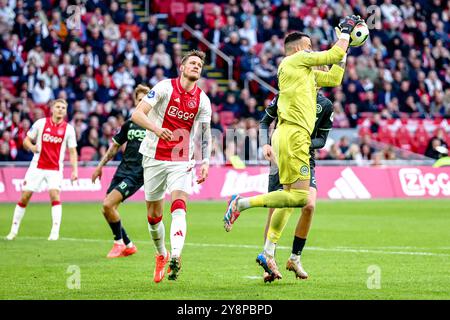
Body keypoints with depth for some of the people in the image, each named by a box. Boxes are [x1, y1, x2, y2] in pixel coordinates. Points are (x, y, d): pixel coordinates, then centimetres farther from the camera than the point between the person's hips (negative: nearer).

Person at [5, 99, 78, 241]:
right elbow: (26, 140, 4)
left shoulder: (68, 129, 0)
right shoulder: (41, 123, -1)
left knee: (55, 195, -20)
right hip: (37, 167, 1)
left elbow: (72, 151, 4)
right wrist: (32, 147, -19)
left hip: (55, 168, -1)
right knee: (24, 197, 2)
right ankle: (14, 229, 16)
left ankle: (55, 232, -19)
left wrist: (74, 170, -7)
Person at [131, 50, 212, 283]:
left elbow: (206, 134, 11)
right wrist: (156, 128, -29)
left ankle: (175, 258, -32)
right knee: (153, 214, 6)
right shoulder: (165, 87, -6)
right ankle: (161, 255, 28)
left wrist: (205, 162, -1)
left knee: (179, 207, -21)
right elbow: (137, 114, -12)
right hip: (155, 157, -1)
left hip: (182, 161, 1)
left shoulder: (202, 100, 4)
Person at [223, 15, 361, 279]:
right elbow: (334, 54, -1)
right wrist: (346, 30, 14)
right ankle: (242, 203, -12)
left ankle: (268, 253, 9)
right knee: (299, 197, -16)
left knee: (290, 196, 9)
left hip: (295, 136, 10)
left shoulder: (307, 71, 24)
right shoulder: (295, 60, -1)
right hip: (293, 134, -10)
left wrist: (343, 49, 28)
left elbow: (334, 79, 30)